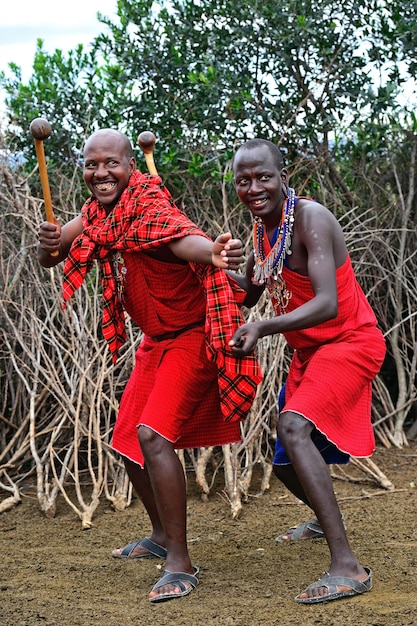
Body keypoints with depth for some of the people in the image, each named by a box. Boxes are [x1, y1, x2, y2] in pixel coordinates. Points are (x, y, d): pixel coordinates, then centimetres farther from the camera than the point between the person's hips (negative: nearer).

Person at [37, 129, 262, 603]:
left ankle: (179, 563, -19)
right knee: (126, 440, 16)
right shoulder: (96, 214, 0)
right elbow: (47, 258, 1)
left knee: (153, 434, -24)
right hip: (156, 341, 9)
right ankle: (161, 535, 37)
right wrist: (49, 243, -23)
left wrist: (214, 252, -70)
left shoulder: (151, 208, -25)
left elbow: (185, 240, -46)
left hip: (192, 337, -9)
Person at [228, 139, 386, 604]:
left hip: (349, 343, -9)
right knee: (286, 464, 17)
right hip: (309, 352, 9)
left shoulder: (310, 218, -21)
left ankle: (347, 567, -34)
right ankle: (324, 519, 52)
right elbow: (249, 293, 17)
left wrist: (264, 328, -46)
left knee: (293, 425, -33)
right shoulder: (263, 227, 4)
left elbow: (327, 304, -33)